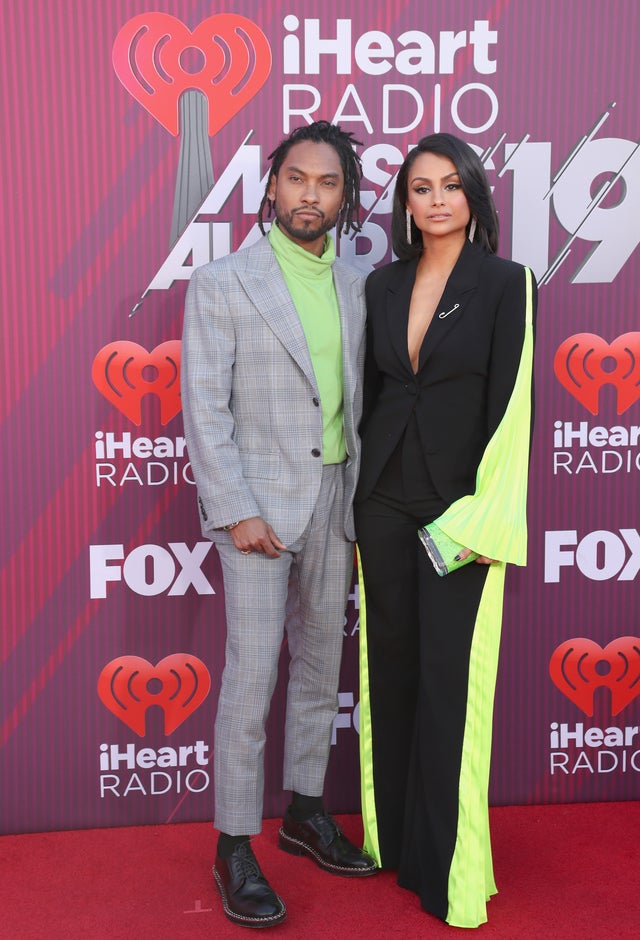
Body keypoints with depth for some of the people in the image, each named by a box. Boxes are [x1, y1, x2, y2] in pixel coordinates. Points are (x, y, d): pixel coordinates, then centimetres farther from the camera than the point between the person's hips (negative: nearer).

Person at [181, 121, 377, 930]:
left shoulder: (355, 288, 9)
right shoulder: (222, 283, -5)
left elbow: (357, 400, 11)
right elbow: (205, 407, -9)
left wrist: (363, 504, 6)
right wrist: (236, 511, -14)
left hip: (334, 500, 5)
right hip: (258, 504, -5)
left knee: (320, 666, 14)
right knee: (251, 680, -3)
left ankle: (305, 812, 29)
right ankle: (235, 848, 9)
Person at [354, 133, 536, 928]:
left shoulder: (506, 284, -4)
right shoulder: (383, 285, 9)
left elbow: (509, 406, -8)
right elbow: (370, 391, 12)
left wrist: (479, 515, -13)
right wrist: (361, 493, 8)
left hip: (457, 505, -4)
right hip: (383, 499, 5)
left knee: (450, 677, -1)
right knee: (389, 662, 11)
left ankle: (447, 864, 13)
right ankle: (391, 835, 27)